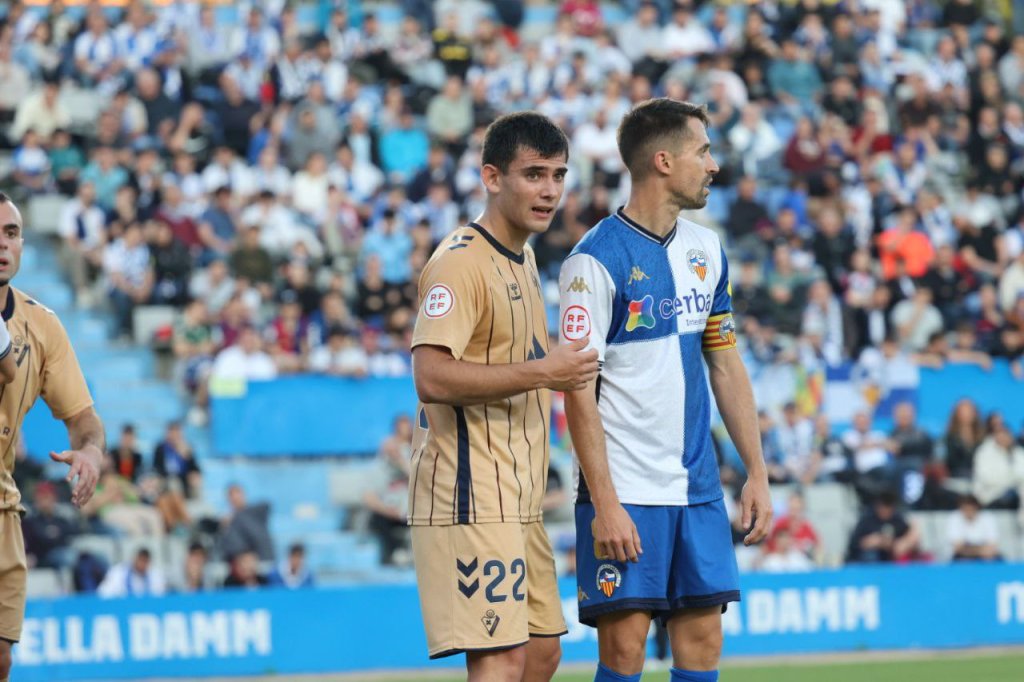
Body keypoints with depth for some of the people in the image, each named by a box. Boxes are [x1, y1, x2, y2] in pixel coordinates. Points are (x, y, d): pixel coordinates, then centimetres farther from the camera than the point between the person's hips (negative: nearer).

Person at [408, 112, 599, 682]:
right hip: (473, 500, -10)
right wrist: (540, 372, -23)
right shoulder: (461, 262, -14)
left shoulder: (523, 257, 18)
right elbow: (432, 376, -24)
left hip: (517, 501, 10)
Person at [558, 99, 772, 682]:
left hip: (699, 491, 6)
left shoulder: (706, 250, 10)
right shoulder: (597, 260, -10)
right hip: (626, 492, -6)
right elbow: (579, 392, -12)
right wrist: (604, 502, -18)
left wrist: (757, 474, 12)